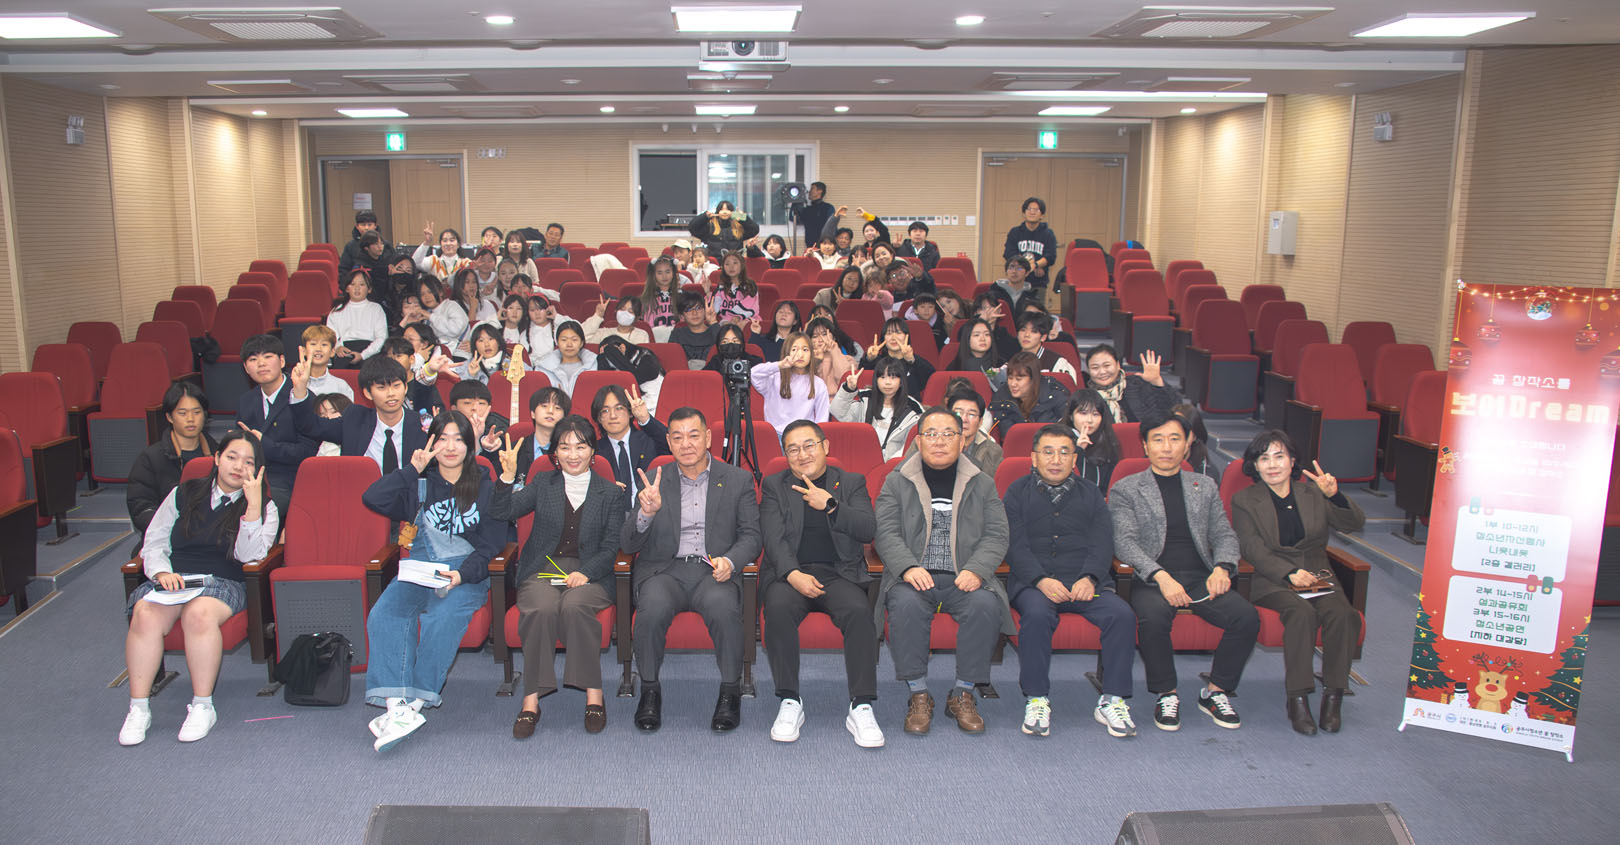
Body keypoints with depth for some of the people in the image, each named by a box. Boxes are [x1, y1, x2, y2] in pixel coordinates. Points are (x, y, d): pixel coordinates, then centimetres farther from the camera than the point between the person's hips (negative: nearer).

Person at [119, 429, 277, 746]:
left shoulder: (264, 508, 11)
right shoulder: (184, 494, 17)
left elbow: (249, 554, -5)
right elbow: (154, 543, 14)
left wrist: (253, 503, -15)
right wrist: (162, 572, -7)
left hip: (223, 582, -2)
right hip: (173, 578, 2)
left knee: (199, 613, -36)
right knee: (146, 613, -31)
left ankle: (202, 706, -25)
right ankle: (138, 708, -21)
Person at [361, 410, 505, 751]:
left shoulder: (485, 488, 9)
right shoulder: (420, 483, 18)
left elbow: (491, 547, 2)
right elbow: (372, 499, 1)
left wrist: (461, 575, -16)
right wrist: (412, 469, -1)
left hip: (467, 572, -3)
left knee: (443, 616, -34)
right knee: (385, 613, -28)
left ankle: (414, 702, -28)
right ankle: (397, 705, -36)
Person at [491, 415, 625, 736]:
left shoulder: (610, 493, 12)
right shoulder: (542, 485, 16)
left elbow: (611, 547, 5)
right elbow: (502, 512, 3)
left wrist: (585, 572, -14)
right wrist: (508, 476, -13)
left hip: (589, 574, -1)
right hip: (541, 570, 1)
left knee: (574, 606, -34)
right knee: (542, 609, -32)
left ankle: (594, 694, -27)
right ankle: (531, 699, -28)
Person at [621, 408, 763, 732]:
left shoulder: (737, 480, 10)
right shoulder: (654, 481, 10)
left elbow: (751, 536, 7)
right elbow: (628, 545, 4)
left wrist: (730, 561, -15)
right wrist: (646, 513, -17)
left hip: (712, 571, 0)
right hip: (664, 569, 1)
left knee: (724, 607, -34)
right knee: (653, 608, -33)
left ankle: (730, 692, -13)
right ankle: (650, 691, -10)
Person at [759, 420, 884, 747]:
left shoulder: (852, 483, 16)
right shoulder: (774, 486, 15)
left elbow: (869, 530, 2)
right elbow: (774, 538, 0)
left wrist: (830, 505, -8)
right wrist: (793, 574, -17)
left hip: (839, 573, 0)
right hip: (789, 572, 0)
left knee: (859, 611, -31)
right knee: (779, 608, -33)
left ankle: (861, 707, -25)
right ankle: (790, 702, -21)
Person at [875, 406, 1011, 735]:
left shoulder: (982, 484, 13)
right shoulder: (897, 482, 10)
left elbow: (997, 535, 6)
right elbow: (885, 532, 0)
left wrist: (976, 570, -13)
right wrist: (908, 567, -18)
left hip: (963, 577, 1)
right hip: (914, 575, -1)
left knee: (985, 605, -31)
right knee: (905, 605, -34)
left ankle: (963, 695, -14)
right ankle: (919, 695, -17)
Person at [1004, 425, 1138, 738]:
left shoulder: (1090, 494, 21)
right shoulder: (1017, 493, 14)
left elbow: (1102, 544, 7)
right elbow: (1015, 545, 1)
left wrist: (1089, 578, -14)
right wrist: (1041, 581, -17)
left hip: (1085, 583, 2)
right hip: (1034, 582, -2)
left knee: (1122, 614, -26)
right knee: (1037, 614, -35)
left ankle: (1112, 700, -15)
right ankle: (1037, 700, -22)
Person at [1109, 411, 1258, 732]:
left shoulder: (1205, 487, 20)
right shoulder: (1125, 489, 7)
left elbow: (1224, 535, 15)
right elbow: (1124, 541, -5)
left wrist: (1222, 568, -7)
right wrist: (1161, 576, -20)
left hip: (1201, 577, 3)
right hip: (1152, 579, -3)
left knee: (1247, 616, -23)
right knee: (1153, 616, -35)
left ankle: (1215, 691, -1)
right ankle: (1166, 694, -11)